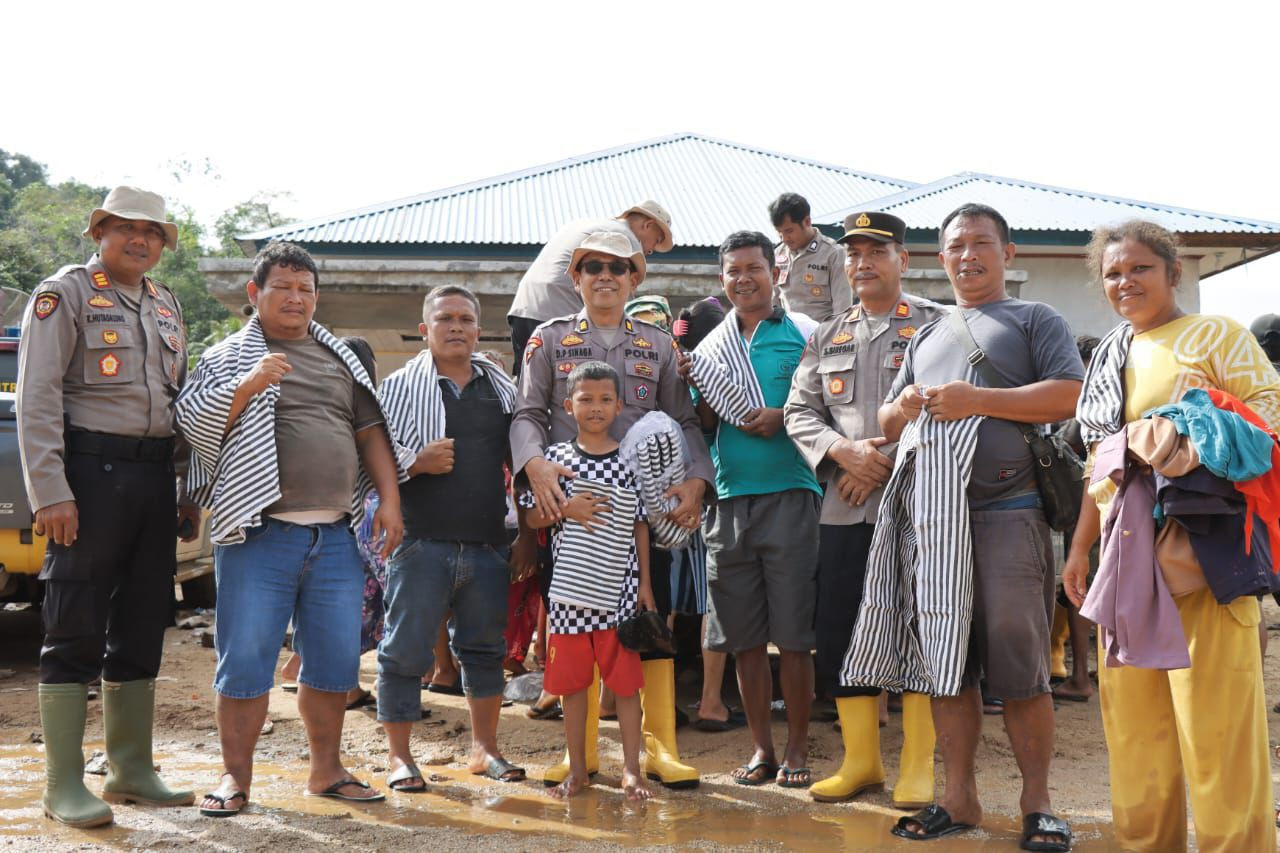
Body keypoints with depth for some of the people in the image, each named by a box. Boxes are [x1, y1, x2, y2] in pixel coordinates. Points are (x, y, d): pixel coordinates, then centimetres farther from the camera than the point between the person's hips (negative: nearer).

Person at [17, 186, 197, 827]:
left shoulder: (166, 306, 18)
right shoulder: (65, 294, -2)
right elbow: (37, 398, -9)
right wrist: (51, 492, -17)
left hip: (154, 478, 7)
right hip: (90, 470, -7)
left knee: (141, 630, 11)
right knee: (75, 634, -3)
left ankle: (131, 771, 21)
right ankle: (64, 786, 5)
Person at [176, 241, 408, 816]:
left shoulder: (341, 360, 18)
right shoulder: (227, 358, 6)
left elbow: (371, 431, 18)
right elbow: (191, 422, -5)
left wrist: (389, 499, 8)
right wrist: (248, 385, -18)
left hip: (336, 536, 4)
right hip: (260, 534, -4)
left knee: (335, 659, 8)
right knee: (246, 659, -3)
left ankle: (326, 769, 22)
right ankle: (236, 776, 11)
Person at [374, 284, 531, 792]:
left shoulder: (501, 387, 13)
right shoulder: (399, 387, 1)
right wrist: (417, 463, -16)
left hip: (488, 545, 4)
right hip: (421, 542, -4)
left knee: (485, 649, 13)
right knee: (406, 650, 0)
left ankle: (484, 748, 27)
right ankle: (399, 756, 13)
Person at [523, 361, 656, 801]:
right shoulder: (556, 457, 3)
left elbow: (640, 525, 5)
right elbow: (535, 518, 7)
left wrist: (645, 582, 3)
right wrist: (566, 509, -13)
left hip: (619, 589, -1)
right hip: (570, 584, 1)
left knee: (626, 679, 2)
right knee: (571, 680, 8)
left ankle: (631, 769, 12)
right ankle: (577, 769, 21)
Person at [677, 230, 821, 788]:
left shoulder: (803, 336, 4)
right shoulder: (712, 345, 15)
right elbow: (705, 427, 14)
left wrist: (784, 419, -14)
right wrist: (696, 386, -4)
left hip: (789, 495, -4)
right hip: (730, 497, 4)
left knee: (793, 633, -1)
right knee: (744, 635, 7)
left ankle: (797, 747, 11)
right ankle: (761, 747, 17)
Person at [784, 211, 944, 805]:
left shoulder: (937, 326, 3)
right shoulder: (827, 338, 18)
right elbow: (799, 410, 11)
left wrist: (888, 463, -13)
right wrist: (843, 451, -9)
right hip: (844, 508, 5)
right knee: (838, 633, 6)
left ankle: (917, 767, 11)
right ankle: (861, 760, 20)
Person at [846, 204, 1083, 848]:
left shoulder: (1035, 320, 10)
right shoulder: (925, 337, 25)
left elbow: (1069, 395, -6)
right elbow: (887, 423, 27)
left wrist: (977, 400, -12)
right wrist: (903, 407, 3)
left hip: (1005, 511, -5)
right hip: (928, 515, 5)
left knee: (1019, 669, -3)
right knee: (944, 662, 7)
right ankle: (959, 798, 16)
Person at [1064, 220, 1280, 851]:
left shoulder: (1217, 336, 0)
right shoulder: (1109, 356, 19)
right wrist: (1080, 549, 19)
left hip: (1205, 557, -6)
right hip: (1126, 557, 6)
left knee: (1216, 720, -7)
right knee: (1131, 712, 10)